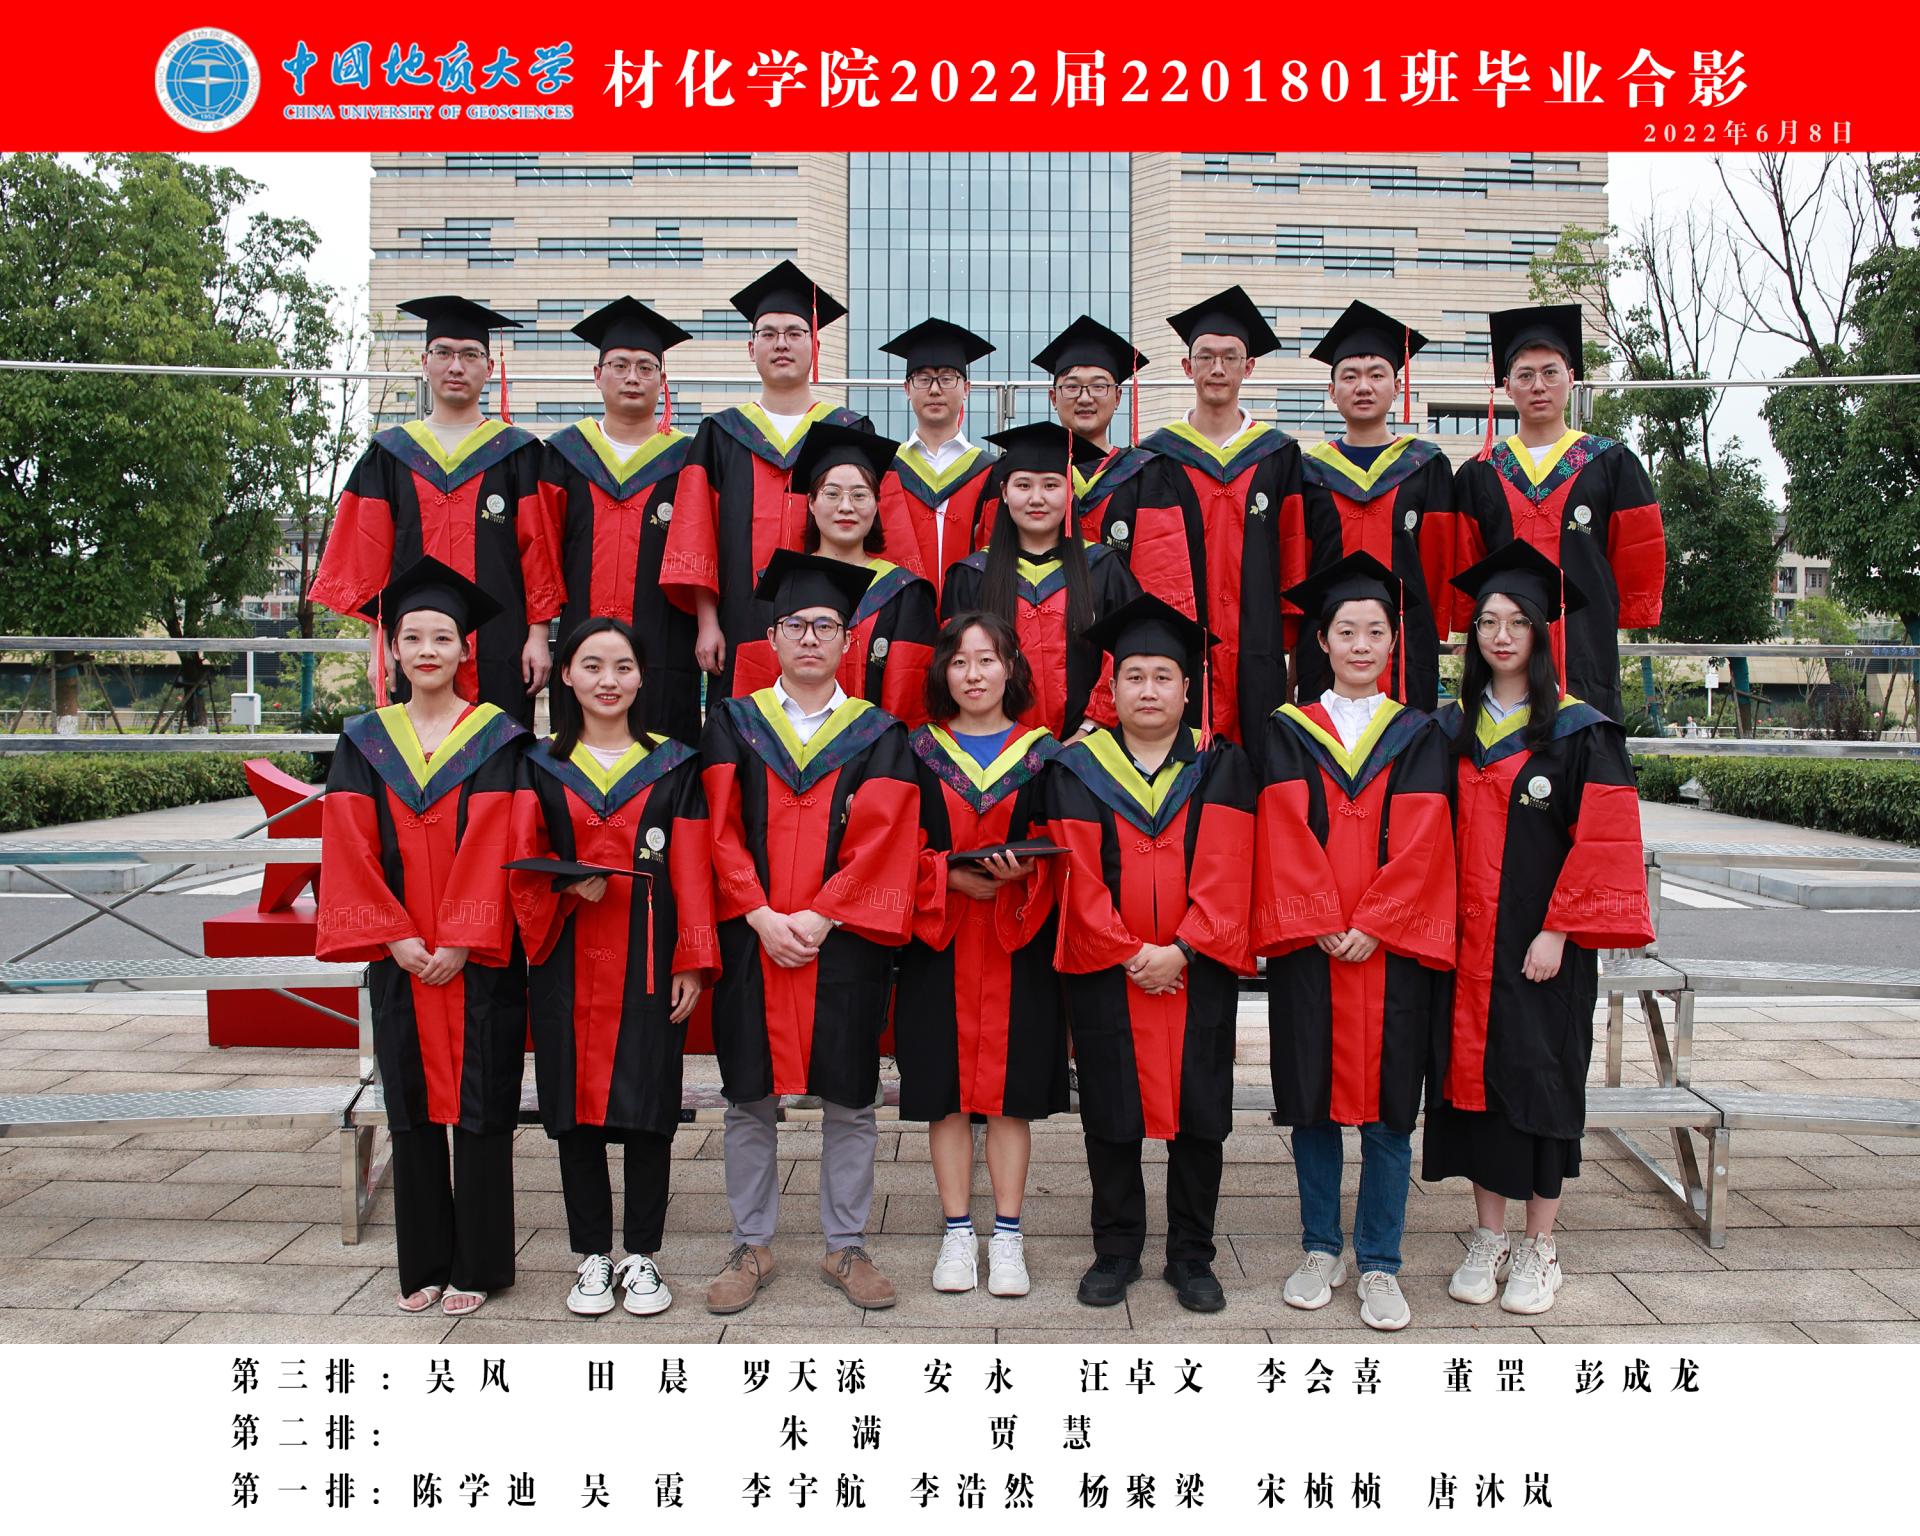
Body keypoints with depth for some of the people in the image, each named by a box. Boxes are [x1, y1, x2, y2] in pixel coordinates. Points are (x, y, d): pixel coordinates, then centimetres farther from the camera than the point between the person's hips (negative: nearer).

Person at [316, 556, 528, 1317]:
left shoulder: (498, 738, 0)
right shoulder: (365, 742, 8)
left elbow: (494, 849, -8)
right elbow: (352, 849, 1)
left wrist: (461, 942, -15)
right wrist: (396, 939, -9)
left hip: (480, 959, -3)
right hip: (399, 960, 3)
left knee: (479, 1104, 1)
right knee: (412, 1106, 9)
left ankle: (477, 1264, 13)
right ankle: (423, 1264, 19)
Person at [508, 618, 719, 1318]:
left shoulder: (674, 765, 7)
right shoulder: (539, 765, 9)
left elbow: (691, 871, 3)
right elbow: (523, 864, 5)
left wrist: (693, 962, -4)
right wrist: (570, 886, -16)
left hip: (648, 962, -1)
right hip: (568, 962, 1)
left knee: (648, 1107, 1)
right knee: (575, 1104, 4)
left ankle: (642, 1256, 15)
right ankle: (593, 1257, 18)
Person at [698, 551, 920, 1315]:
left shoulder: (879, 735, 6)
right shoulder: (733, 723, 8)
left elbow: (881, 841, -3)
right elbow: (720, 829, 0)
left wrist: (817, 918, -13)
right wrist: (760, 916, -12)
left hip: (845, 943, 0)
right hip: (752, 941, 1)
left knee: (848, 1102, 5)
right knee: (749, 1100, 7)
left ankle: (846, 1247, 19)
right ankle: (751, 1246, 20)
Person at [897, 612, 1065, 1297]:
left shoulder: (1042, 753, 6)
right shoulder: (918, 751, 6)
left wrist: (1024, 871, -17)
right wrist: (953, 876, -14)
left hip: (1018, 946, 0)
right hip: (938, 945, 0)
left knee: (1011, 1088, 2)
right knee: (946, 1089, 3)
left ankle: (1007, 1238, 13)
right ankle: (958, 1234, 15)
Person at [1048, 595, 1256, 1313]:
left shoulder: (1221, 768, 5)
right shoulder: (1077, 769, 4)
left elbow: (1225, 873, -4)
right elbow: (1080, 877, -2)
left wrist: (1181, 950, -13)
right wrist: (1129, 954, -10)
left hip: (1198, 971, 0)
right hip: (1105, 973, 0)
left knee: (1197, 1113, 5)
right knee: (1110, 1114, 7)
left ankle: (1190, 1255, 19)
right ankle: (1116, 1250, 21)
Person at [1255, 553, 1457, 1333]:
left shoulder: (1419, 736, 8)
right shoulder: (1289, 731, 7)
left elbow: (1421, 845, -2)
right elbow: (1285, 838, -2)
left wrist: (1371, 928, -11)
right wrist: (1322, 927, -11)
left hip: (1392, 946, 0)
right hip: (1306, 946, 0)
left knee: (1387, 1103, 2)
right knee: (1312, 1098, 6)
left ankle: (1379, 1266, 12)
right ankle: (1320, 1251, 19)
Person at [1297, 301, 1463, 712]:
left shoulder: (1427, 467, 9)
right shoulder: (1310, 471, 11)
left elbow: (1440, 560, 6)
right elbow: (1295, 565, 8)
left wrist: (1433, 639, -1)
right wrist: (1296, 648, 2)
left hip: (1408, 648, 0)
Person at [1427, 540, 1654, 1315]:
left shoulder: (1579, 731, -4)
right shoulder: (1453, 728, 8)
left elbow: (1602, 839, -9)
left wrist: (1558, 931, -15)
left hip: (1542, 944, -4)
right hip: (1467, 941, 4)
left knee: (1541, 1080, 3)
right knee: (1472, 1073, 6)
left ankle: (1539, 1248, 16)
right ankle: (1487, 1237, 20)